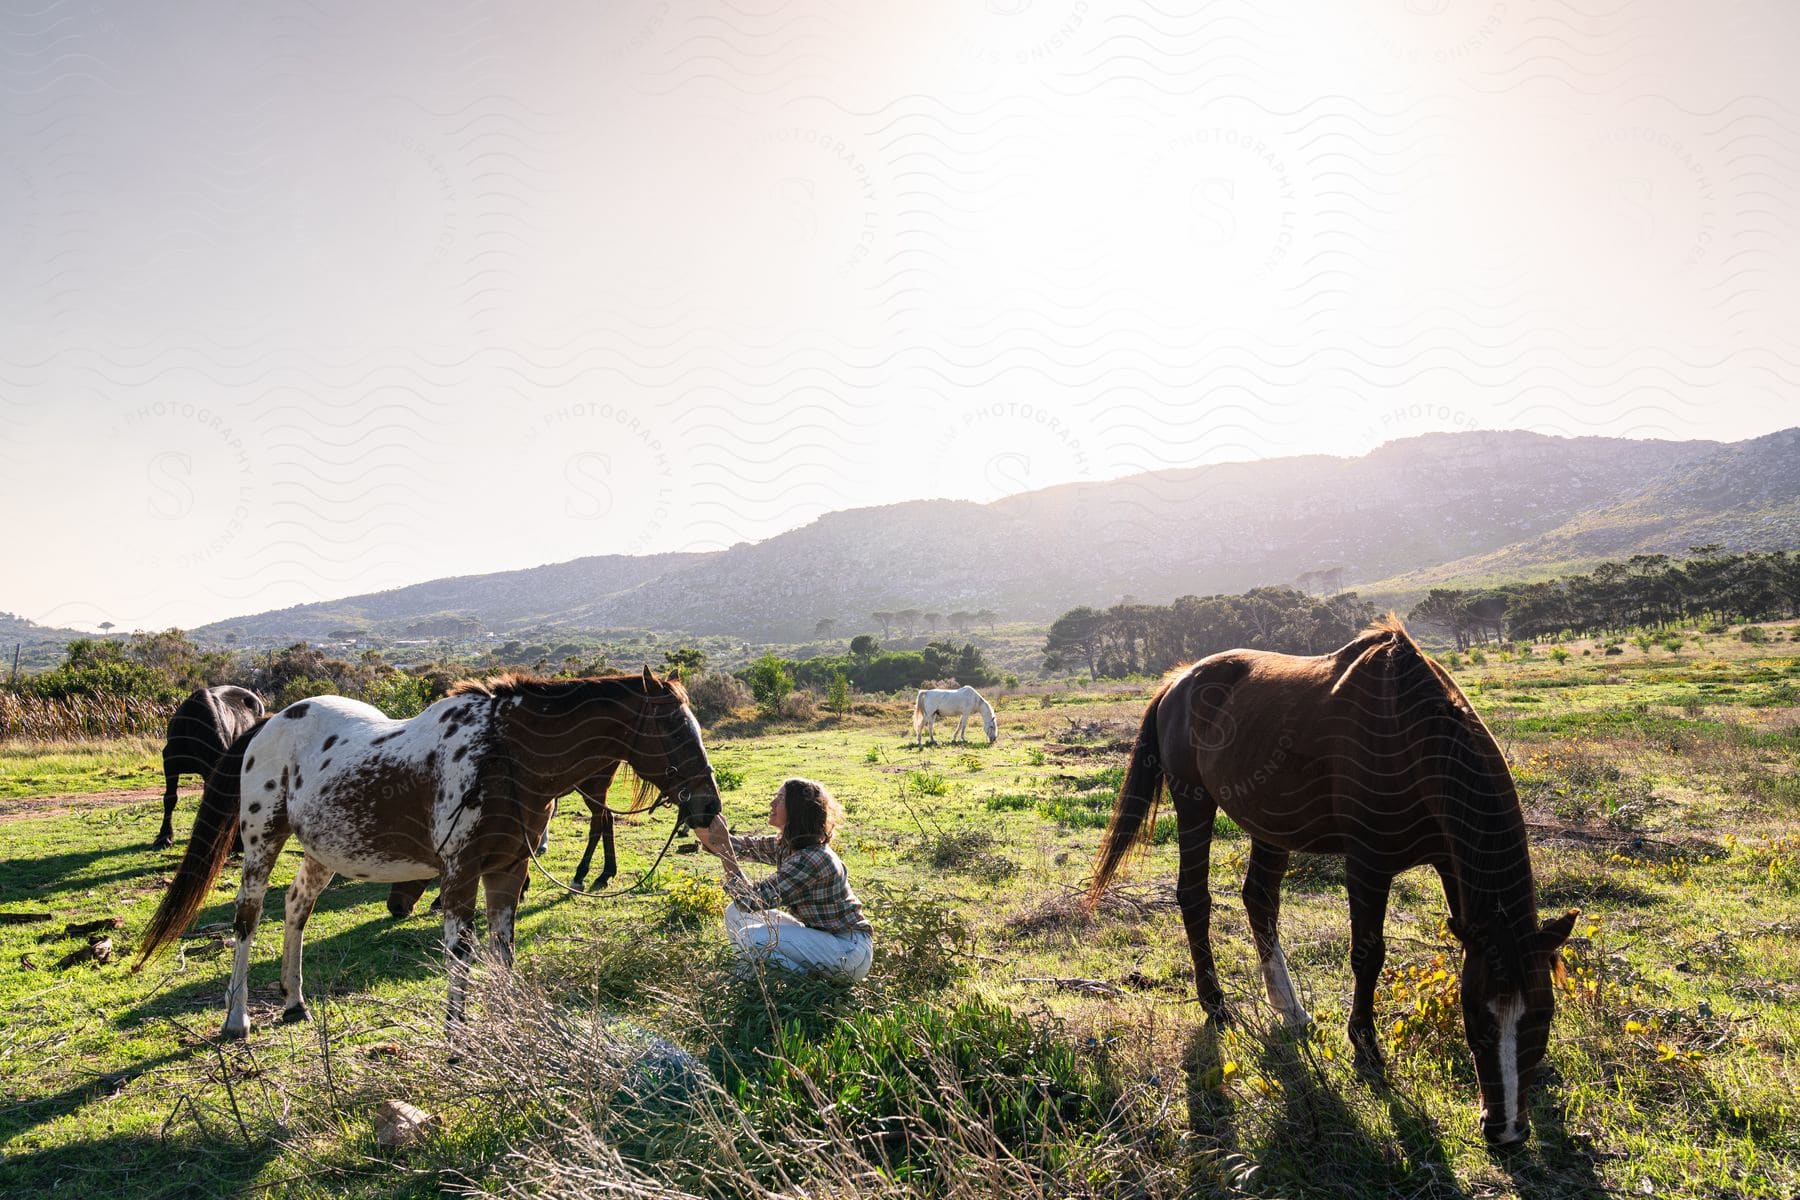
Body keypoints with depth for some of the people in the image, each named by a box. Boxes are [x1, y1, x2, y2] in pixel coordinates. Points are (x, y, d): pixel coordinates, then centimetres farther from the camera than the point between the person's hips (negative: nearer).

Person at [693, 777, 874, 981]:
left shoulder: (812, 859, -29)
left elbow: (752, 901, -28)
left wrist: (724, 848, -28)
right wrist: (709, 836, -13)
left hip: (850, 950, -9)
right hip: (819, 936, 9)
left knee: (753, 938, -22)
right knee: (736, 913, 2)